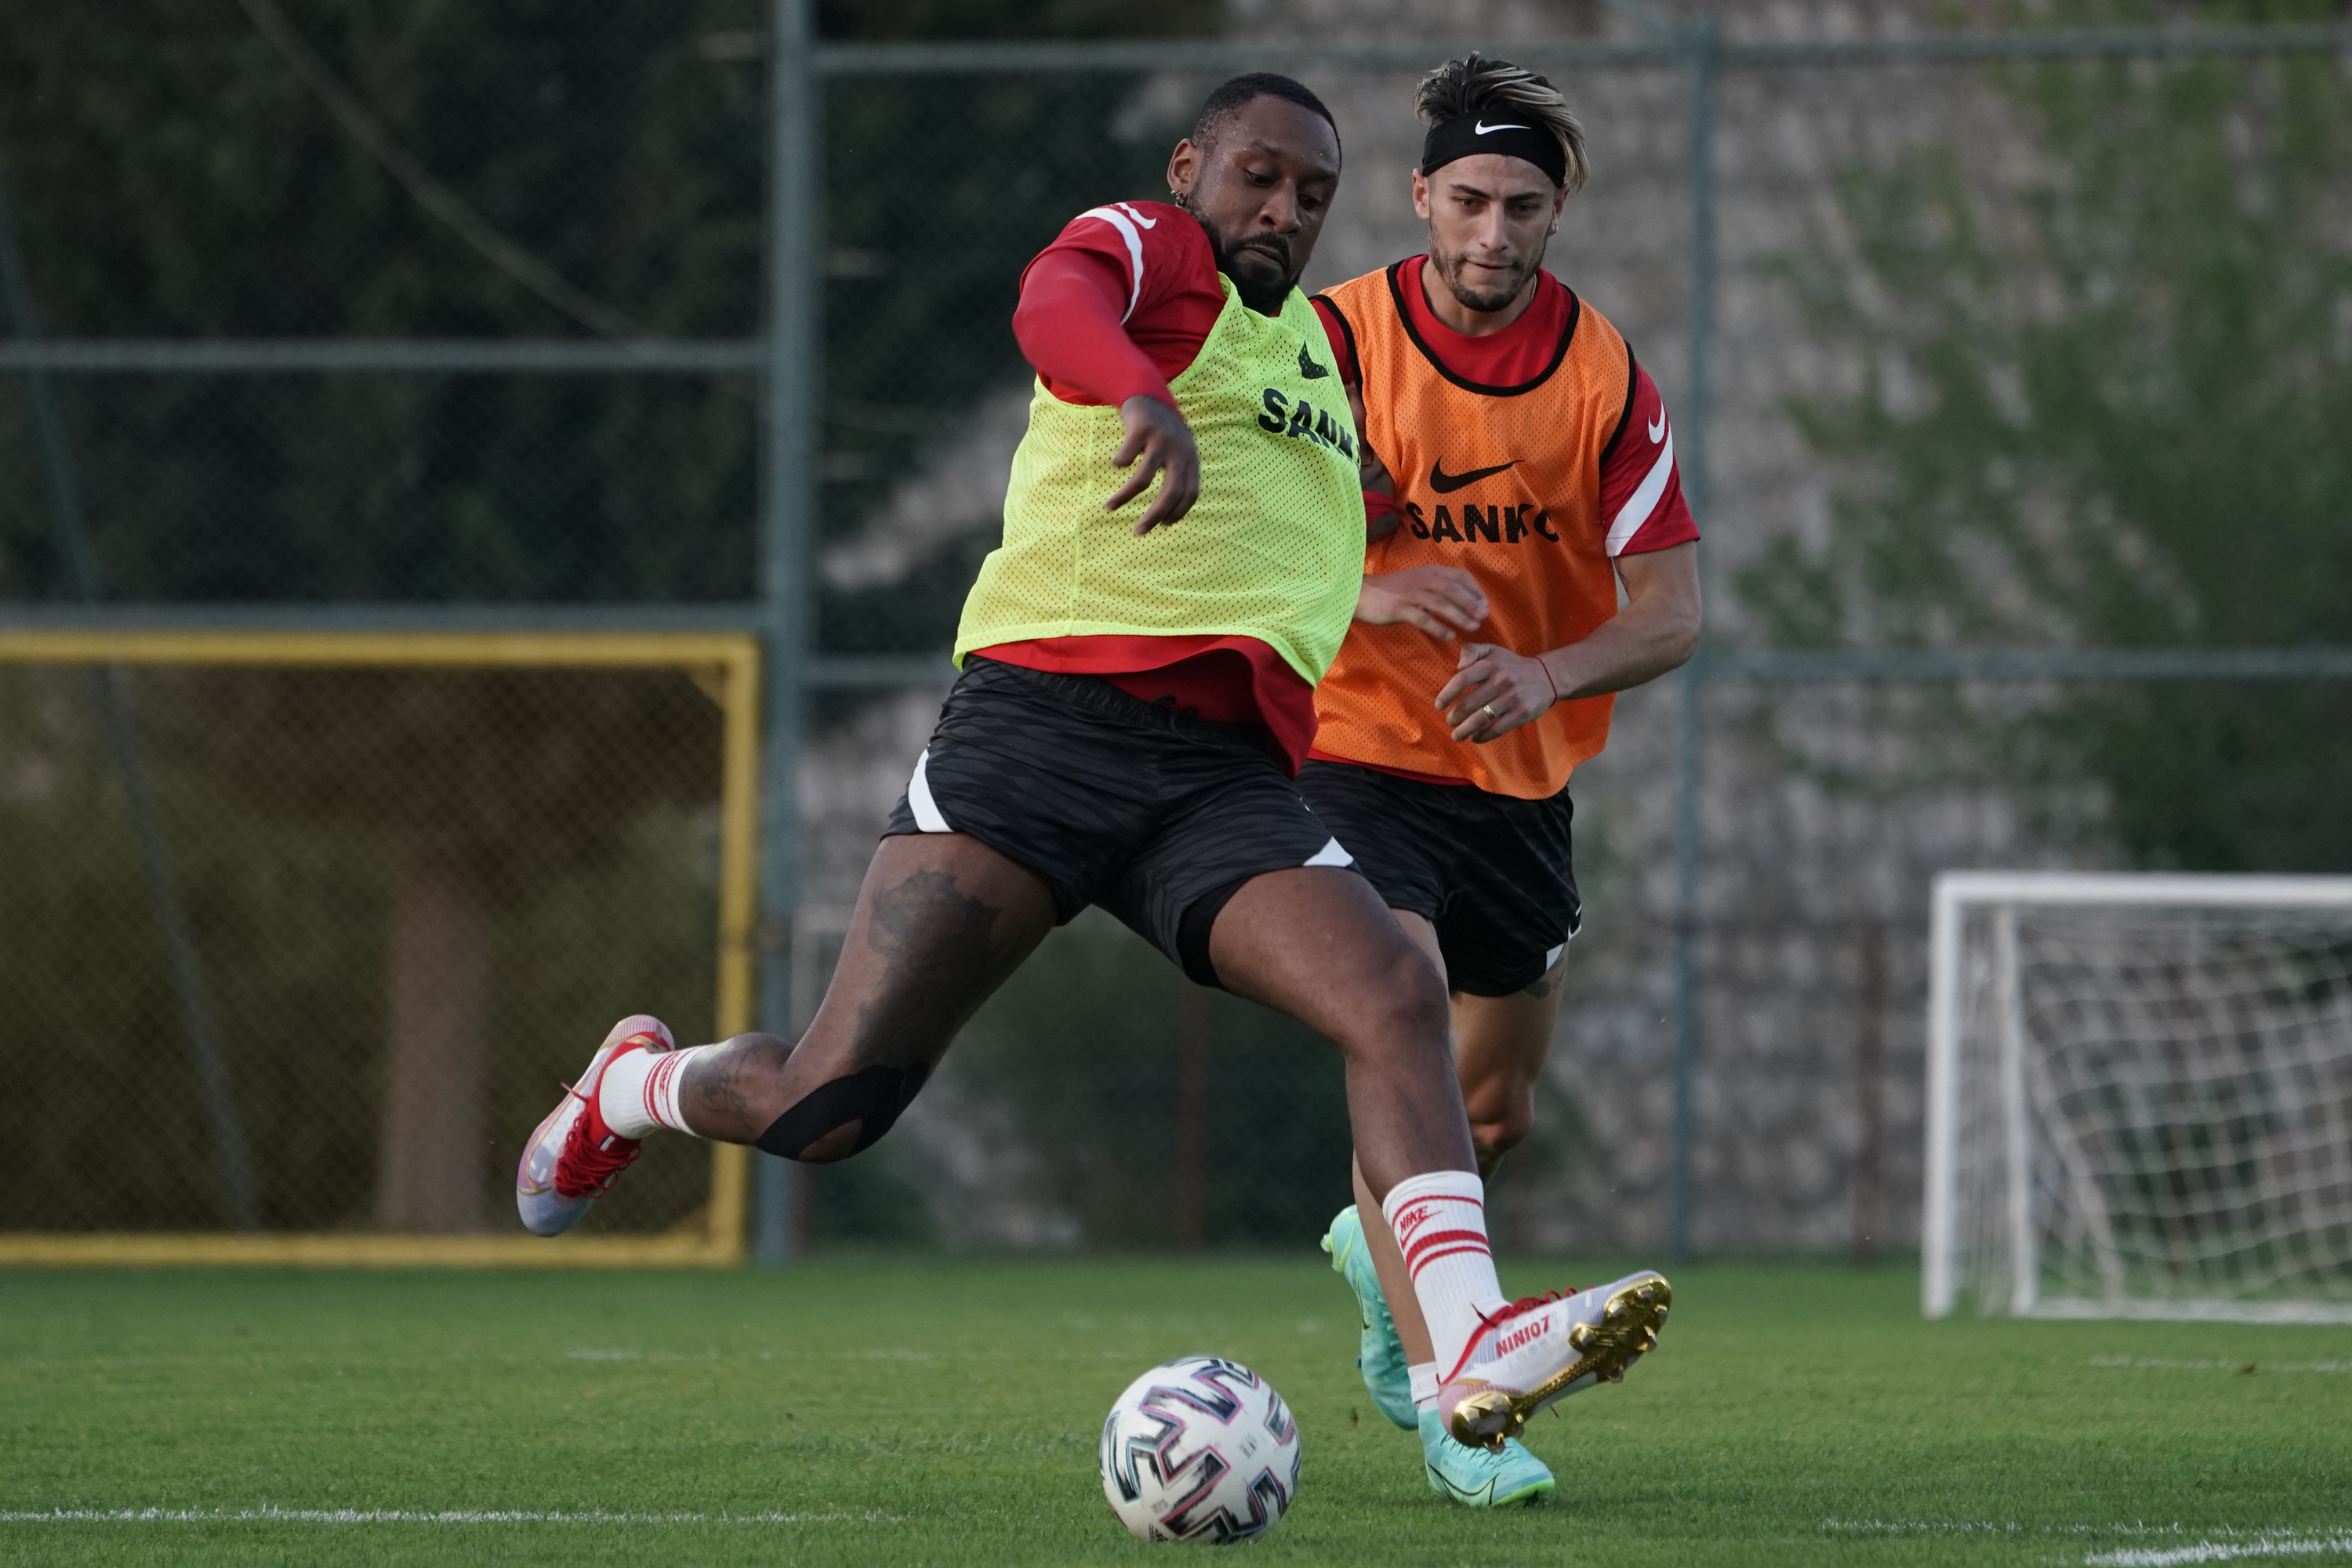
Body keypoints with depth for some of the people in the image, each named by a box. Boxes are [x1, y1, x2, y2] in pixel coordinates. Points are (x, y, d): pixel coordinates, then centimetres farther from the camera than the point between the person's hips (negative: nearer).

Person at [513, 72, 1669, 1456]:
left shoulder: (1317, 345, 26)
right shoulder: (1144, 250, 4)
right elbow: (1054, 304, -24)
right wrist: (1144, 398, -44)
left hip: (1226, 773, 6)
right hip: (1044, 717, -6)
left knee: (1400, 997, -22)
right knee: (823, 1109, -9)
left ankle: (1473, 1348, -33)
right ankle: (635, 1088, 25)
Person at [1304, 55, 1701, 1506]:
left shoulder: (1608, 378, -6)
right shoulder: (1339, 338, -11)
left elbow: (1672, 612, -8)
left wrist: (1547, 674, -28)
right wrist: (1367, 595, -30)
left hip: (1520, 776, 4)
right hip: (1353, 748, -4)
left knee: (1500, 1113, 14)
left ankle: (1376, 1243, 48)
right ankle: (1447, 1400, -24)